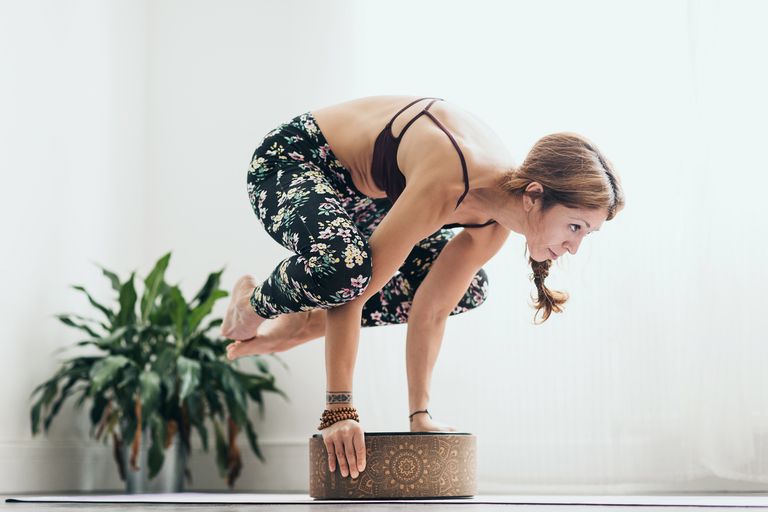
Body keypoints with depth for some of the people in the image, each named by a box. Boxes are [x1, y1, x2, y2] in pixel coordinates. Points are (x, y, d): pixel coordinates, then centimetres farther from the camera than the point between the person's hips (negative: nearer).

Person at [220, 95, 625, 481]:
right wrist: (339, 411, -34)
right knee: (341, 265, -40)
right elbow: (352, 282, -36)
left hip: (364, 192, 8)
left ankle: (301, 326, 10)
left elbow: (432, 309, -7)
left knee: (467, 290, 9)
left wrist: (419, 414, -6)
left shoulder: (496, 218, -13)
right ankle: (253, 306, -4)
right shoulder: (445, 184, -38)